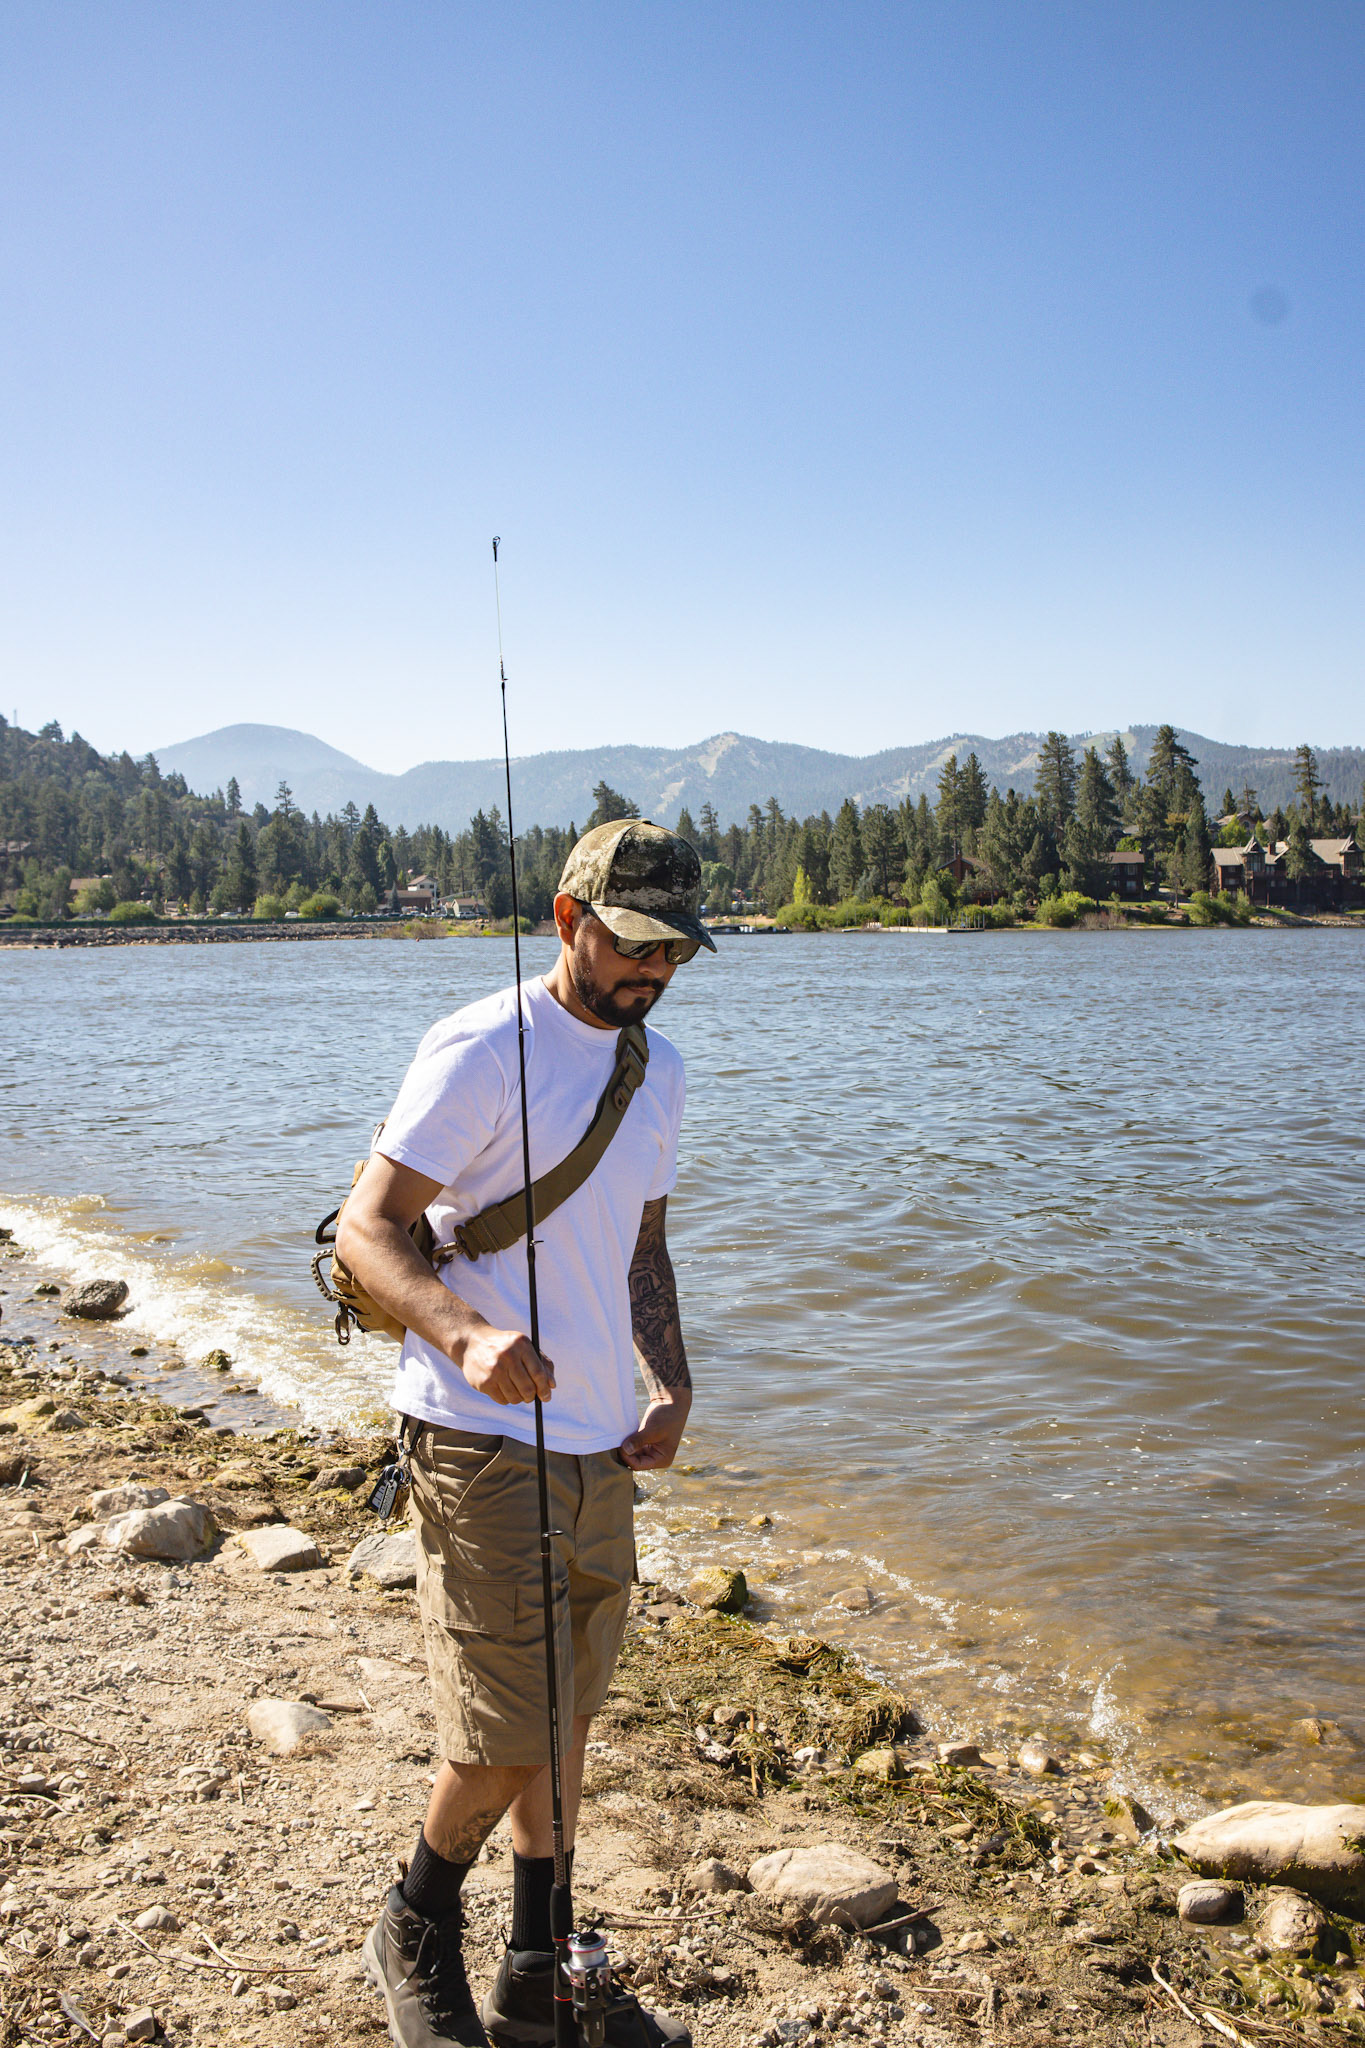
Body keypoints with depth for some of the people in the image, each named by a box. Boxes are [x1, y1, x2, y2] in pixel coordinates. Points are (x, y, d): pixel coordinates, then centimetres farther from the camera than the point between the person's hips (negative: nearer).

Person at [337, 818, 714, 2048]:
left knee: (567, 1719, 17)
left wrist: (671, 1387, 7)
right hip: (485, 1440, -7)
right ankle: (417, 1940, 28)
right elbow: (366, 1227, -17)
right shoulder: (482, 1050, -13)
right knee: (505, 1741, -1)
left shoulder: (659, 1069, 11)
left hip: (602, 1442, 7)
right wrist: (466, 1335, -34)